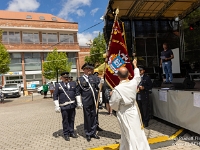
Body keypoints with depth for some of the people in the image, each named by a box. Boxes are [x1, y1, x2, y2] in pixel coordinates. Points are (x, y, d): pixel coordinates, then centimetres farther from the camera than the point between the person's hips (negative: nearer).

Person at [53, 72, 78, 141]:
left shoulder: (73, 84, 9)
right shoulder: (58, 85, 1)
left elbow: (77, 93, 13)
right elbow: (55, 96, -1)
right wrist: (57, 106, -6)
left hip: (72, 105, 3)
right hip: (64, 106, -3)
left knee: (72, 120, 13)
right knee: (65, 120, 6)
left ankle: (71, 132, 28)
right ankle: (66, 134, 21)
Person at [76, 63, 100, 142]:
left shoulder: (92, 77, 9)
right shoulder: (80, 79, -4)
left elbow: (97, 86, 18)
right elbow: (78, 92, -3)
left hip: (93, 101, 4)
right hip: (86, 102, -4)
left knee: (94, 117, 13)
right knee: (87, 118, 6)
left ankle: (93, 133, 29)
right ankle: (88, 134, 23)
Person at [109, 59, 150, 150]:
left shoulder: (117, 89, -25)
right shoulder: (133, 83, -11)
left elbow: (113, 105, -14)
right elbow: (137, 76, 14)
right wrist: (135, 65, 28)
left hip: (125, 115, -5)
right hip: (134, 111, 6)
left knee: (130, 136, 7)